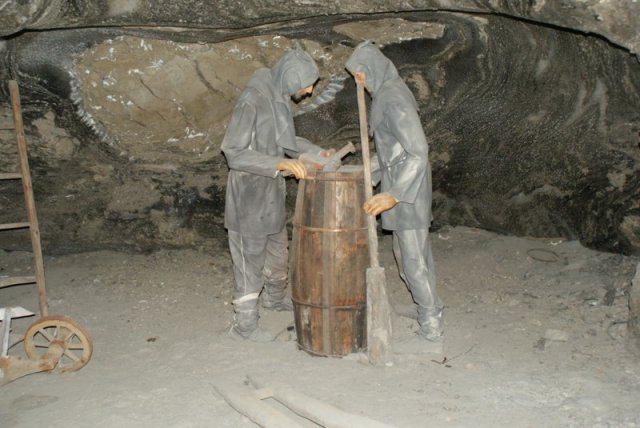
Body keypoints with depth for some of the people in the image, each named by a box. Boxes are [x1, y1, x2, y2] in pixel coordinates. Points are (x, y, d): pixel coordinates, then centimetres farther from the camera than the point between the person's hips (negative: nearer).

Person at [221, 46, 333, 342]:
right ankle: (244, 324, 17)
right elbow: (234, 152, -26)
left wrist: (318, 152, 6)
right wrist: (281, 164, -32)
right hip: (249, 195, -9)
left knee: (278, 249, 23)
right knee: (250, 257, 3)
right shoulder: (252, 100, -24)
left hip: (271, 192, 9)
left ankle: (274, 298, 46)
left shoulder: (279, 97, 3)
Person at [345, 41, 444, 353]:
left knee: (412, 259, -2)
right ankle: (430, 311, 36)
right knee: (411, 253, 20)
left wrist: (394, 195, -30)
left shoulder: (393, 98, -19)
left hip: (407, 189, -10)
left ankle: (431, 334, 10)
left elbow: (419, 150, -26)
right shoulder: (387, 94, 12)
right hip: (402, 186, 10)